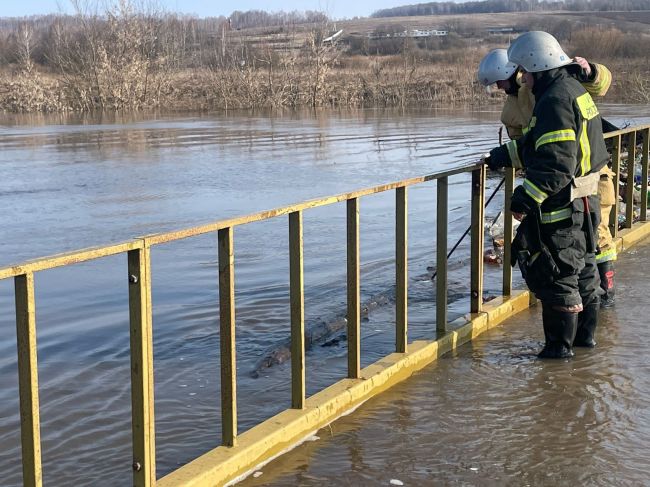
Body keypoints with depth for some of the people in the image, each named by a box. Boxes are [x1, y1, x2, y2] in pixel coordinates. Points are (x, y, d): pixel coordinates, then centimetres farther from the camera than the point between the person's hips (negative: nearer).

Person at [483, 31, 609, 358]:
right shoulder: (574, 90, 13)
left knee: (556, 275, -1)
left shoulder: (555, 101, -20)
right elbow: (539, 147, 21)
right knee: (582, 269, 19)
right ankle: (584, 334, 32)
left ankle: (560, 344, 8)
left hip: (561, 208, -11)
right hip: (582, 203, 11)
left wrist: (527, 196, -26)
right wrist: (504, 155, 20)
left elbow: (556, 162, -28)